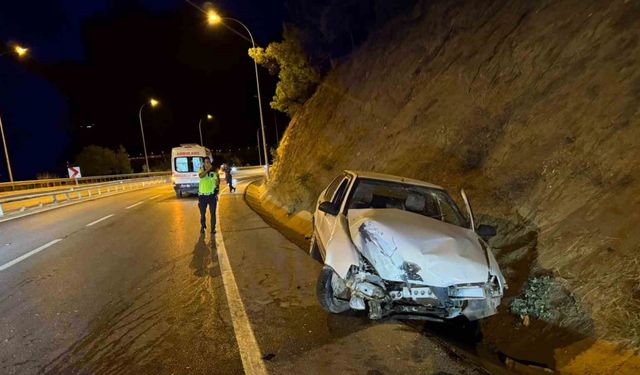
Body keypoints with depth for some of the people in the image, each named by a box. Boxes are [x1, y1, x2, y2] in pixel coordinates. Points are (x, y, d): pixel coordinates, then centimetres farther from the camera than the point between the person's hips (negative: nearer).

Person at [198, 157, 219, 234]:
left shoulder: (213, 172, 0)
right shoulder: (201, 170, 0)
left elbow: (217, 183, -2)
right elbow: (201, 176, -22)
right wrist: (208, 169, -26)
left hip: (212, 194, 0)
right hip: (202, 195, 0)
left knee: (213, 213, 2)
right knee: (202, 213, 10)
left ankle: (213, 228, 12)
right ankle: (202, 226, 29)